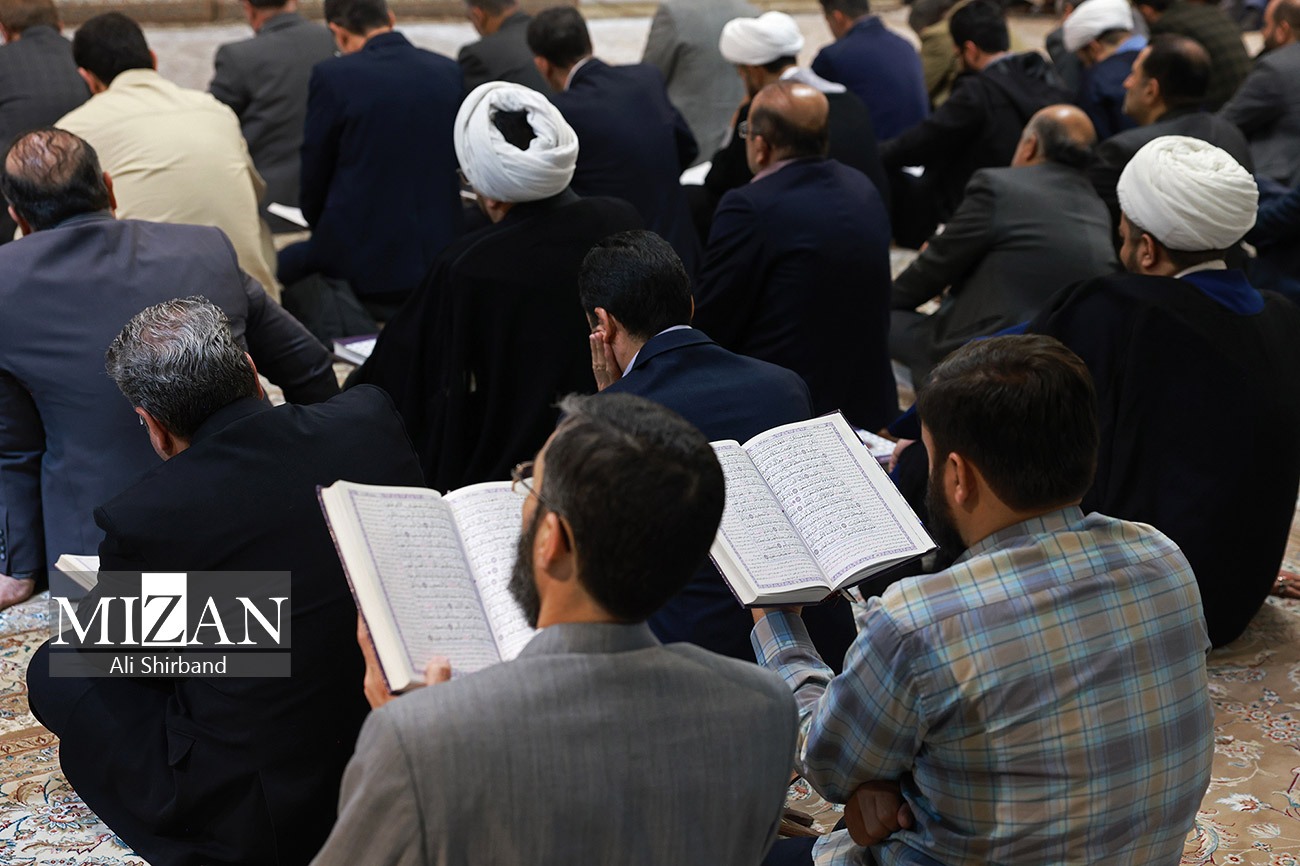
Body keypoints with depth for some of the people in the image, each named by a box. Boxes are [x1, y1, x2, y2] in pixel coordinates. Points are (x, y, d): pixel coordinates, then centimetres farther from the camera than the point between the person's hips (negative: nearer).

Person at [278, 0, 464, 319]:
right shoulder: (451, 72, 2)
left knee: (284, 265, 19)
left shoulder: (332, 76, -11)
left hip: (362, 265, -5)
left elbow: (314, 177, -1)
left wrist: (323, 232, 19)